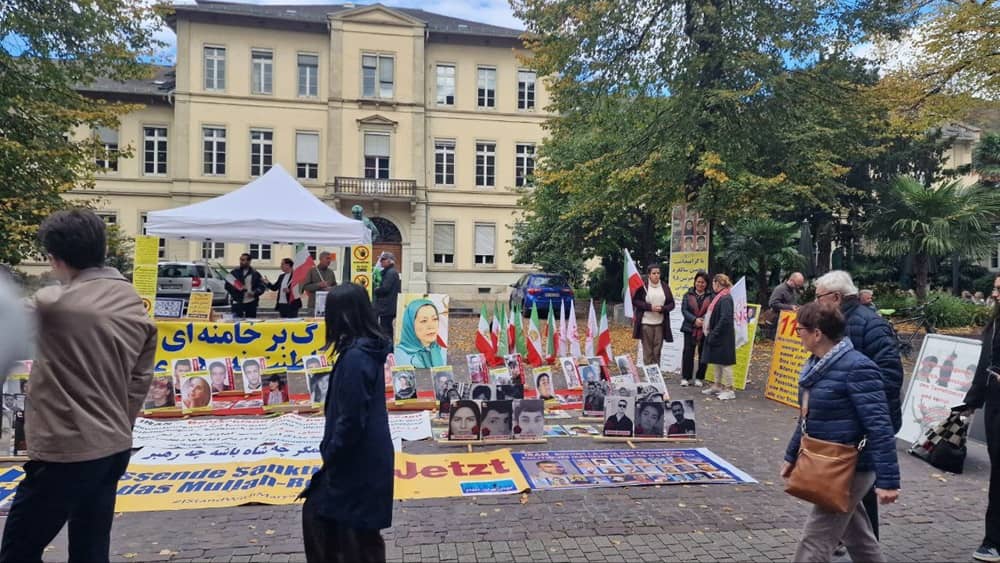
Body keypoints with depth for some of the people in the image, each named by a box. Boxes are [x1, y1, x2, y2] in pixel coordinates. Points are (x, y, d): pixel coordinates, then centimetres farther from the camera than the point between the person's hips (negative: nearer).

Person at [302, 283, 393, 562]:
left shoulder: (355, 357, -24)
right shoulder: (367, 349, 6)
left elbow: (351, 419, -24)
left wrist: (330, 454, -9)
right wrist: (332, 451, 14)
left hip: (357, 462, -9)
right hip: (362, 457, 9)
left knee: (357, 540, 8)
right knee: (317, 513, 22)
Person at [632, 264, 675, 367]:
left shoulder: (665, 287, 8)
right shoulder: (642, 286, -2)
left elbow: (671, 304, 10)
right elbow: (635, 301, -3)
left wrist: (662, 308, -10)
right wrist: (650, 307, -13)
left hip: (660, 324, 3)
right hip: (645, 323, -3)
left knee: (657, 351, 6)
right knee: (647, 351, 2)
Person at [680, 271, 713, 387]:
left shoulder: (711, 296, 2)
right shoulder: (688, 295, 7)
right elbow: (684, 310, -1)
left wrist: (704, 321, -19)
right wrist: (695, 320, -14)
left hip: (705, 329, 0)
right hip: (690, 328, 0)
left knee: (703, 353, 5)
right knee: (688, 352, -1)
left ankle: (699, 378, 17)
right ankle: (685, 377, 6)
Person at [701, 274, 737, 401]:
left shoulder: (725, 298, -17)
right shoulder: (719, 297, 12)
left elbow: (725, 319, -24)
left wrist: (714, 334, -22)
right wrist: (711, 333, 11)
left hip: (723, 336, -10)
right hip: (716, 335, 10)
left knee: (724, 363, -2)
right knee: (716, 361, 16)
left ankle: (729, 390, 5)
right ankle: (717, 386, 26)